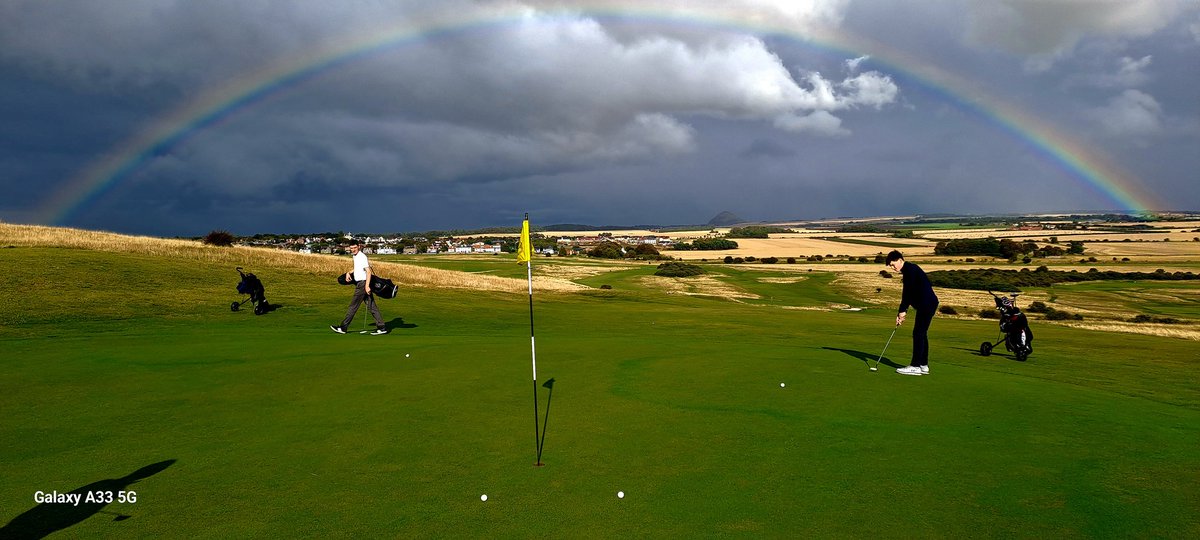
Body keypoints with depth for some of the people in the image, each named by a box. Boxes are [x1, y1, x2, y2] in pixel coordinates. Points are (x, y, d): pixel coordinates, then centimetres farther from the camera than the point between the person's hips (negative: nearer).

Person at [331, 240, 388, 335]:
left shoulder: (362, 257, -14)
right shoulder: (355, 256, 15)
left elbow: (368, 271, -21)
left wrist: (367, 286, -27)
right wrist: (349, 272, 15)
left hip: (363, 283, -10)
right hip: (361, 283, 10)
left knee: (353, 306, 0)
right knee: (372, 307, 5)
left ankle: (343, 327, 8)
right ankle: (381, 327, 3)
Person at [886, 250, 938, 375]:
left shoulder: (910, 270, -13)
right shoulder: (908, 270, 17)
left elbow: (909, 292, -16)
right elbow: (907, 294, 17)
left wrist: (902, 311, -12)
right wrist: (902, 312, 12)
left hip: (927, 304, -10)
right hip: (927, 304, 10)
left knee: (918, 333, -9)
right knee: (921, 334, 12)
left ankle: (915, 366, -8)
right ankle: (923, 365, 17)